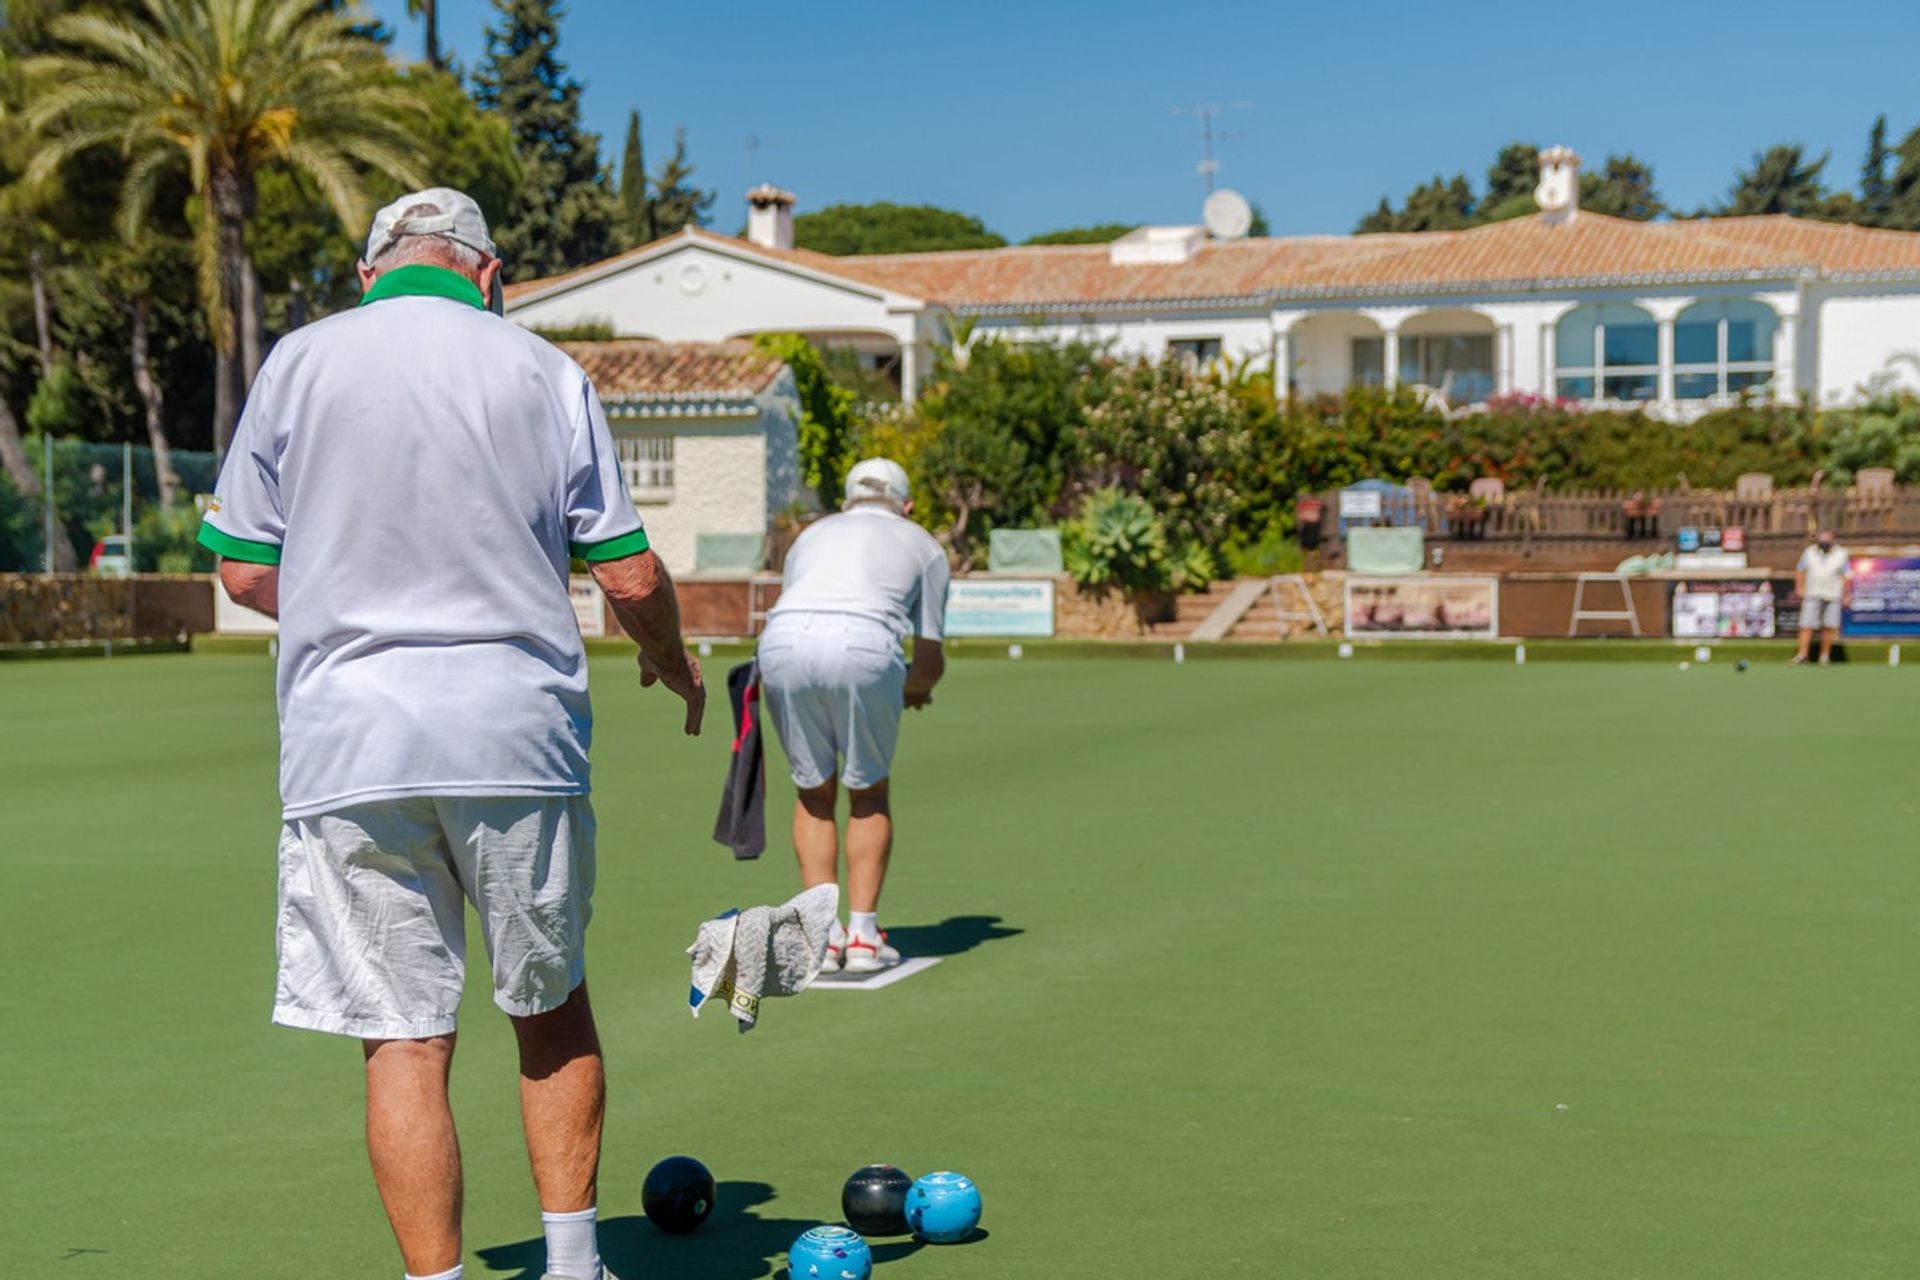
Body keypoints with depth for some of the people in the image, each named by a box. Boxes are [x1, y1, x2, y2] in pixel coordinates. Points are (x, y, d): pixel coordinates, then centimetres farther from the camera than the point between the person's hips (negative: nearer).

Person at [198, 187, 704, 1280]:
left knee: (404, 1039, 3)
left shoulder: (299, 362, 4)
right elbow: (631, 577, 3)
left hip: (346, 743, 0)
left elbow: (246, 572, 6)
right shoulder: (545, 371, 4)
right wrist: (672, 661, 24)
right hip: (519, 736, 1)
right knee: (553, 1005, 18)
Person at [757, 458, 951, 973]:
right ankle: (862, 936, 12)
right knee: (868, 794, 17)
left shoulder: (812, 534, 35)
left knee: (813, 794, 19)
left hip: (783, 642, 2)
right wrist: (915, 688, 48)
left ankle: (823, 935, 14)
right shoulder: (923, 545, 28)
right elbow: (929, 661, 24)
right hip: (864, 646, -2)